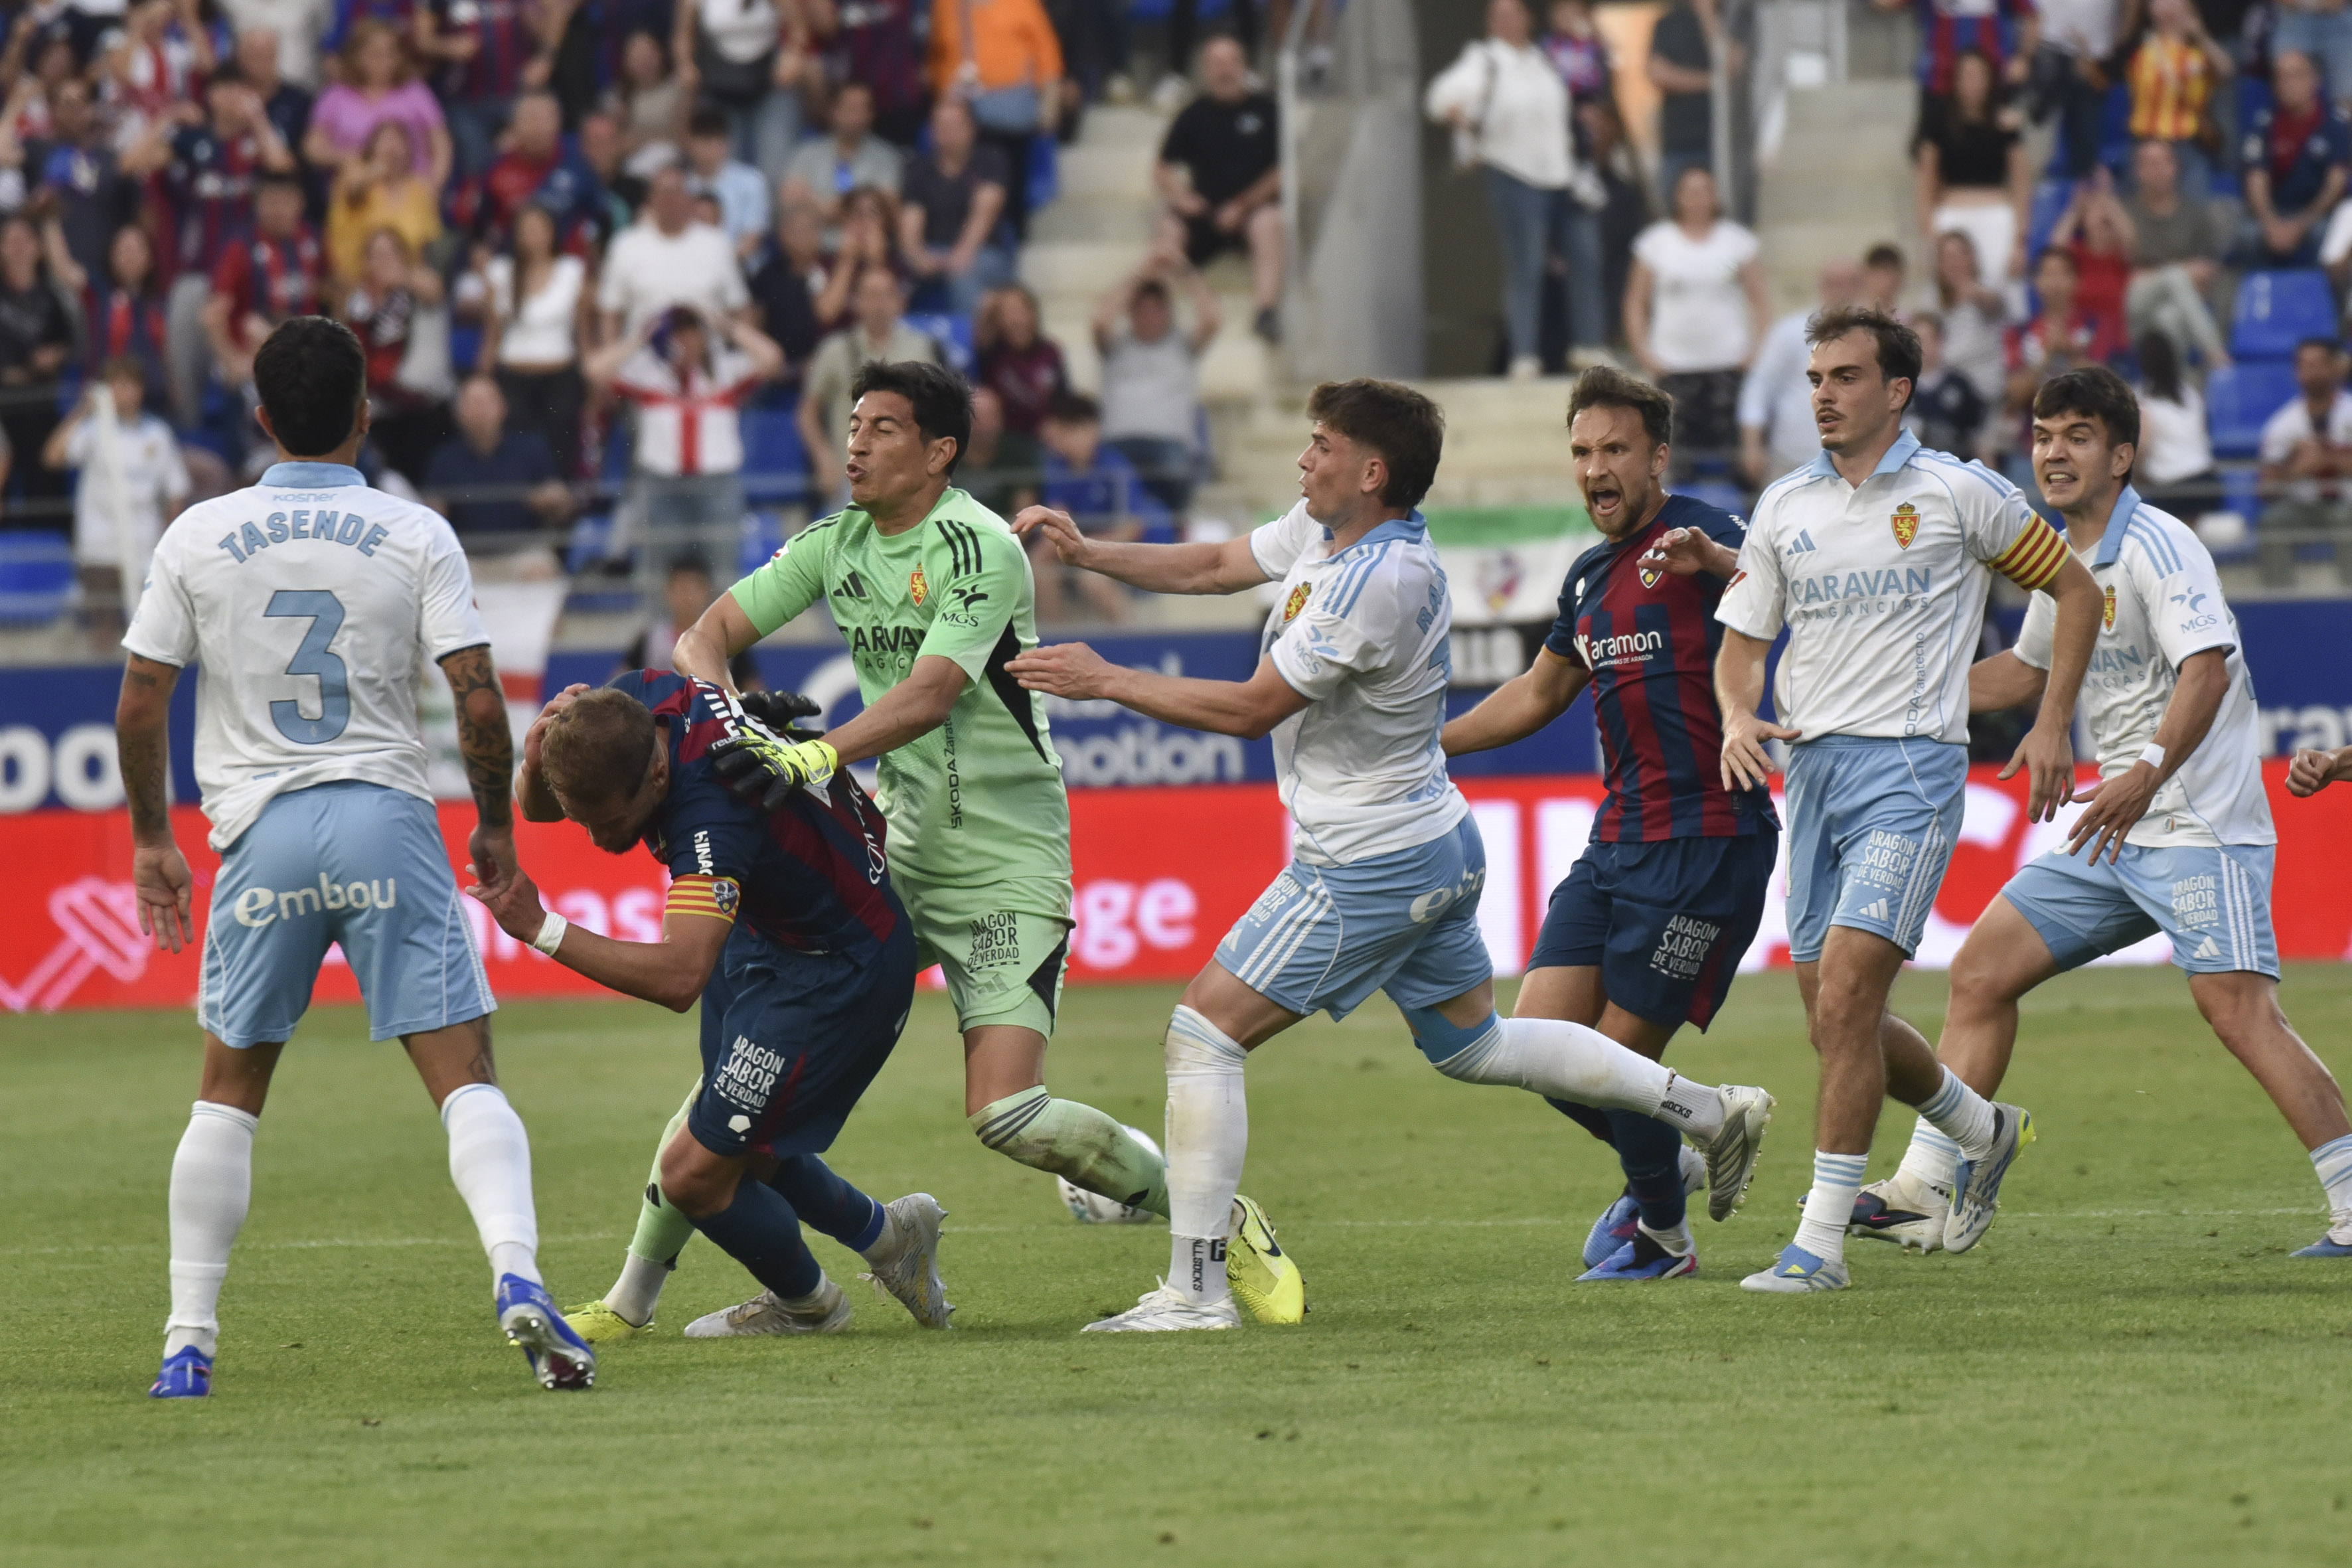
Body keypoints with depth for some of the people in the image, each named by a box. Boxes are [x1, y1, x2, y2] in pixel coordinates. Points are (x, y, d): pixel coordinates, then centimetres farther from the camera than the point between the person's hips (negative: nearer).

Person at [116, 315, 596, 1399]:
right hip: (388, 822, -1)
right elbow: (479, 702, -5)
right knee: (466, 1076, -1)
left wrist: (152, 840, 17)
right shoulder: (416, 538, 0)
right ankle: (517, 1274, -23)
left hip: (261, 836, 1)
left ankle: (188, 1344, 12)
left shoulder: (198, 538, 3)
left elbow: (140, 709, 4)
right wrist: (496, 824, 10)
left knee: (229, 1092, 15)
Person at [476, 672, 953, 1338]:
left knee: (695, 1173, -8)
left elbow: (680, 977, -49)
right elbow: (535, 805, 0)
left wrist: (542, 929, -52)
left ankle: (806, 1303, 21)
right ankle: (886, 1235, 44)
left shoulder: (712, 814, -40)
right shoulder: (637, 701, -16)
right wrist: (538, 758, -24)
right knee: (736, 1146, 20)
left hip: (839, 975, -9)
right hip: (766, 935, 9)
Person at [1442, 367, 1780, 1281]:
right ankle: (1669, 1165, 28)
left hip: (1705, 839, -8)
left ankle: (1661, 1233, 21)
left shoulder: (1698, 537, -10)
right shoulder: (1589, 579, 16)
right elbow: (1540, 693, 32)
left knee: (1619, 1057, -5)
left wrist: (1716, 559, -50)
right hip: (1616, 843, 8)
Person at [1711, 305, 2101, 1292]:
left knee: (1846, 995, -18)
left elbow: (2074, 588, 8)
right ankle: (1985, 1132, 35)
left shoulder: (1959, 495, -1)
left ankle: (1821, 1242, -15)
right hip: (1810, 767, 6)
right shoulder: (1783, 508, 11)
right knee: (1836, 1023, 7)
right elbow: (1741, 639, 15)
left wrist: (2053, 724, 1)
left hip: (1911, 766, -6)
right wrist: (1737, 718, -7)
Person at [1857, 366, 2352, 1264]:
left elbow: (2207, 666, -26)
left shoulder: (2156, 546, -13)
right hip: (2114, 831, 9)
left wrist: (2151, 769, -38)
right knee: (1982, 970, 6)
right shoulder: (2064, 560, 15)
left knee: (2238, 1012, -20)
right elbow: (2028, 670, 32)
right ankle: (1927, 1194, 11)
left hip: (2199, 827, -9)